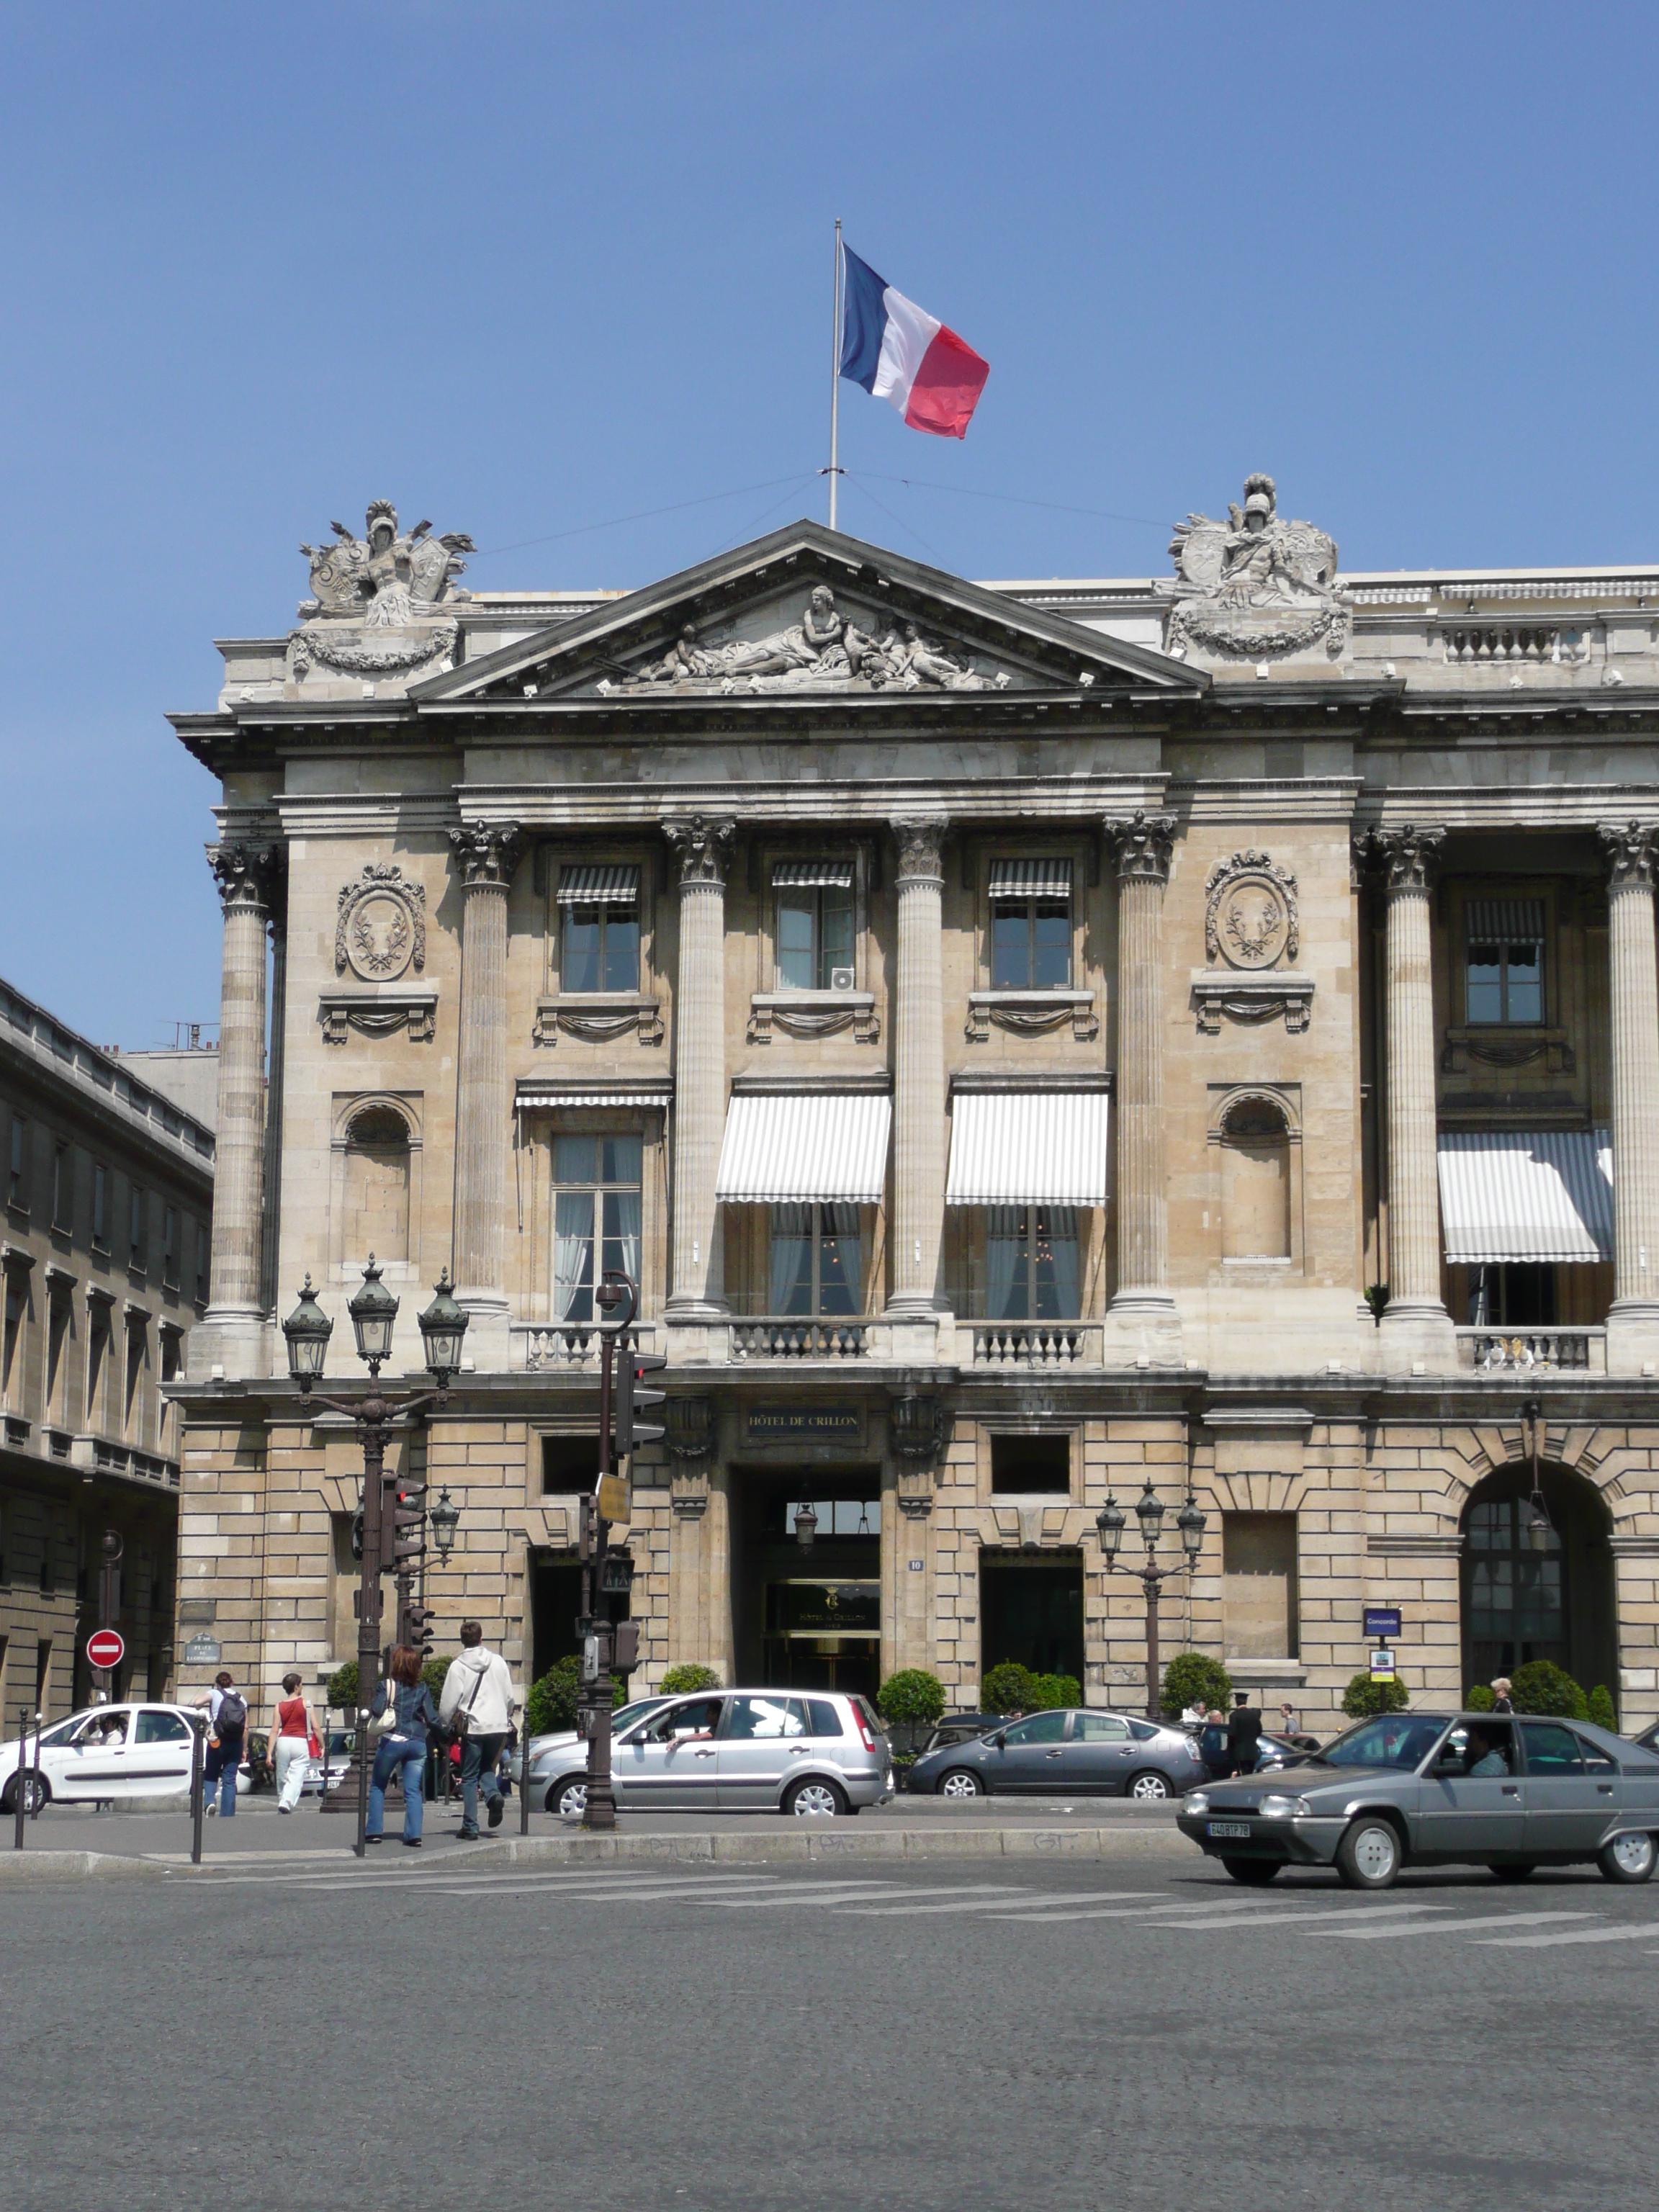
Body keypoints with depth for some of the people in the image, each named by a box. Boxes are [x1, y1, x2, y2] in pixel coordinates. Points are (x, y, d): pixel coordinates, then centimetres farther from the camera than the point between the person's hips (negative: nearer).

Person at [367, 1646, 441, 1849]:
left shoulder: (387, 1686, -2)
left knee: (377, 1787, 13)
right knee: (413, 1791, 2)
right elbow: (432, 1719, 1)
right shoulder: (423, 1689, 5)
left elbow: (376, 1711, -14)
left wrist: (369, 1710, 8)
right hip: (418, 1744, 2)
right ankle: (414, 1834, -10)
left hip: (392, 1741, -2)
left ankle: (374, 1831, 9)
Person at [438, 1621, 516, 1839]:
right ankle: (493, 1794, -9)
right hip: (498, 1726, 3)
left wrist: (447, 1723, 12)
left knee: (469, 1777, 6)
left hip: (473, 1727, -3)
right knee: (488, 1767, 22)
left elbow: (448, 1703, -6)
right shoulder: (498, 1662, 4)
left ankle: (470, 1827, 3)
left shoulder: (458, 1667, -5)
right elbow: (510, 1697, 10)